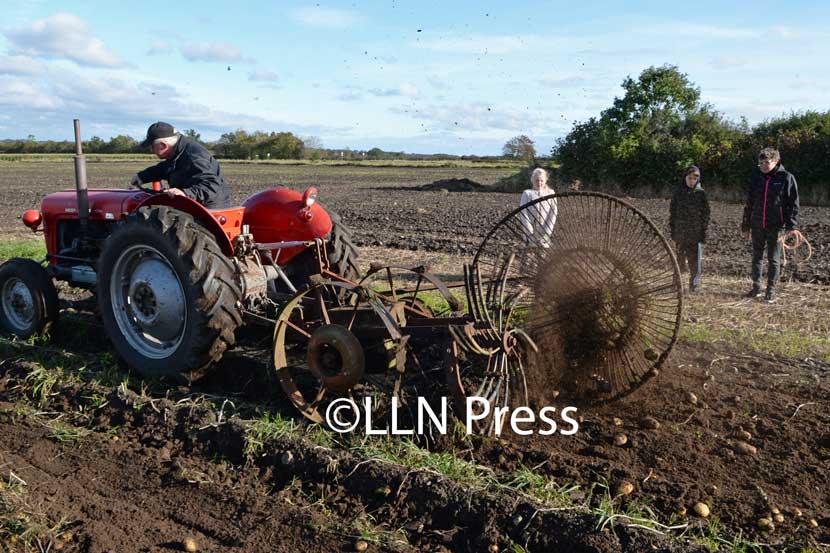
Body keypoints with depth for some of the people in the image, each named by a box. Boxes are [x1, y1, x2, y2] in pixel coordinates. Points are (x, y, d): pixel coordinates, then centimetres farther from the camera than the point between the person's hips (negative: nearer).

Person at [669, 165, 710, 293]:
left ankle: (694, 286, 9)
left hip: (696, 233, -2)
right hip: (680, 233, 2)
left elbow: (706, 214, 0)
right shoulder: (678, 192, 3)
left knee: (695, 261, 0)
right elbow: (672, 211, 8)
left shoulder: (701, 193, -1)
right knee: (679, 260, 10)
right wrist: (673, 230, 5)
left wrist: (704, 232, -4)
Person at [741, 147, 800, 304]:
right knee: (756, 257, 11)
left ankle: (771, 290, 15)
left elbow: (793, 203, -5)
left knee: (774, 259, 5)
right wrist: (746, 225, 11)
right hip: (757, 226, 4)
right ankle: (756, 287, 24)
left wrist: (791, 225, -14)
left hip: (776, 227, -4)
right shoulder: (756, 177, 6)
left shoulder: (786, 177, -5)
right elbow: (749, 203, 11)